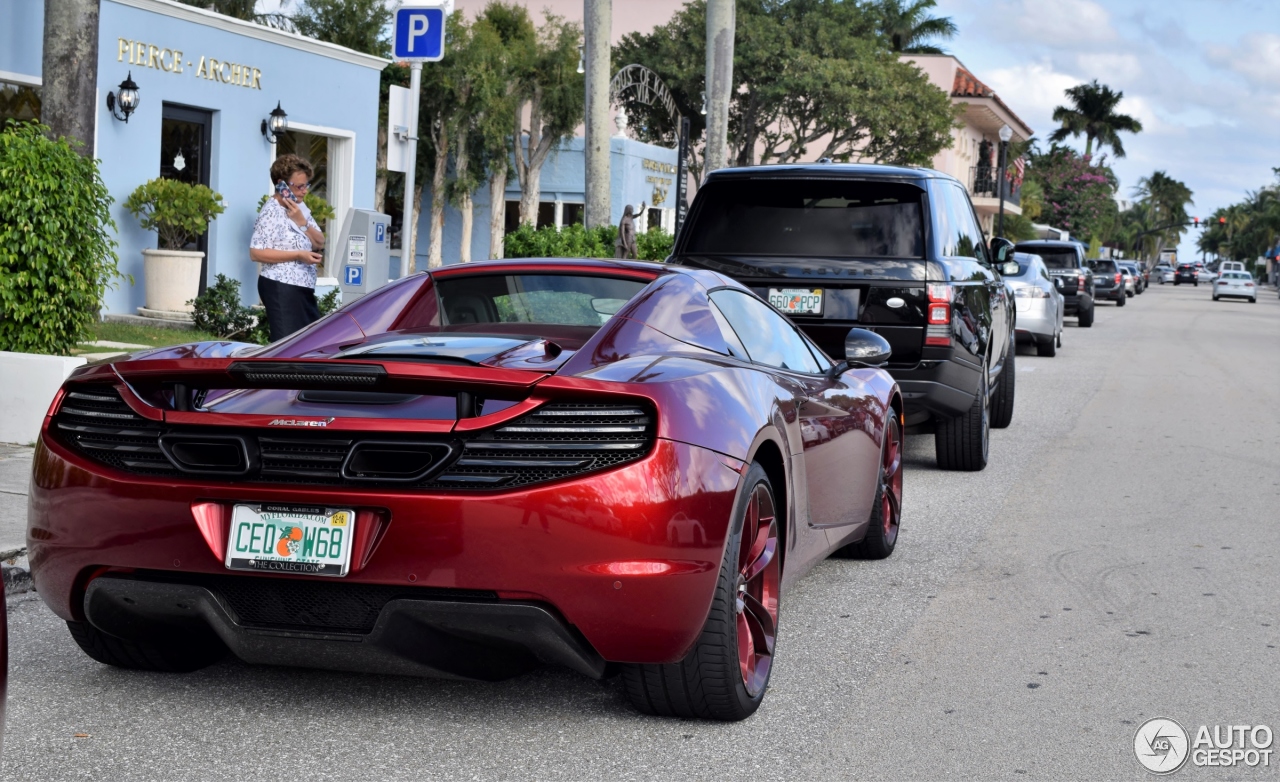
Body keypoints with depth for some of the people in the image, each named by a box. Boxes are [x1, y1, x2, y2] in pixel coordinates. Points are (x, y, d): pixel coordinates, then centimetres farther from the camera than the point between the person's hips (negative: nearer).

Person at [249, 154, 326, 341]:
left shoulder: (300, 208, 13)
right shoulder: (272, 211, -12)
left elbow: (320, 243, 10)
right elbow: (256, 252, -18)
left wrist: (302, 221, -8)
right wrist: (298, 255, -21)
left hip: (303, 287, 9)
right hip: (281, 287, -9)